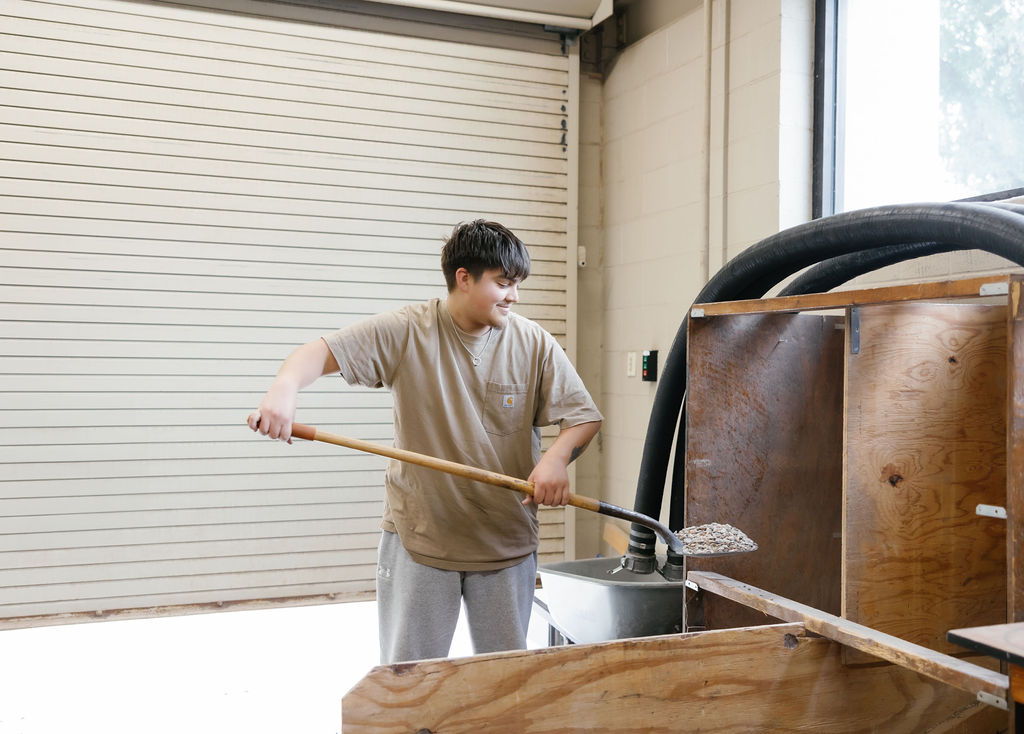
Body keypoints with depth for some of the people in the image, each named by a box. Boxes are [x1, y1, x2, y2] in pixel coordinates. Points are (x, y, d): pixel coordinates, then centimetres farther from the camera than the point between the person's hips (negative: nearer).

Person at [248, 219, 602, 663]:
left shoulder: (534, 345, -3)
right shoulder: (406, 332, -8)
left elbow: (583, 417, -4)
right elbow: (323, 351, -14)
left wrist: (556, 457, -24)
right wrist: (285, 388, -35)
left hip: (506, 541, 2)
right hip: (418, 536, -1)